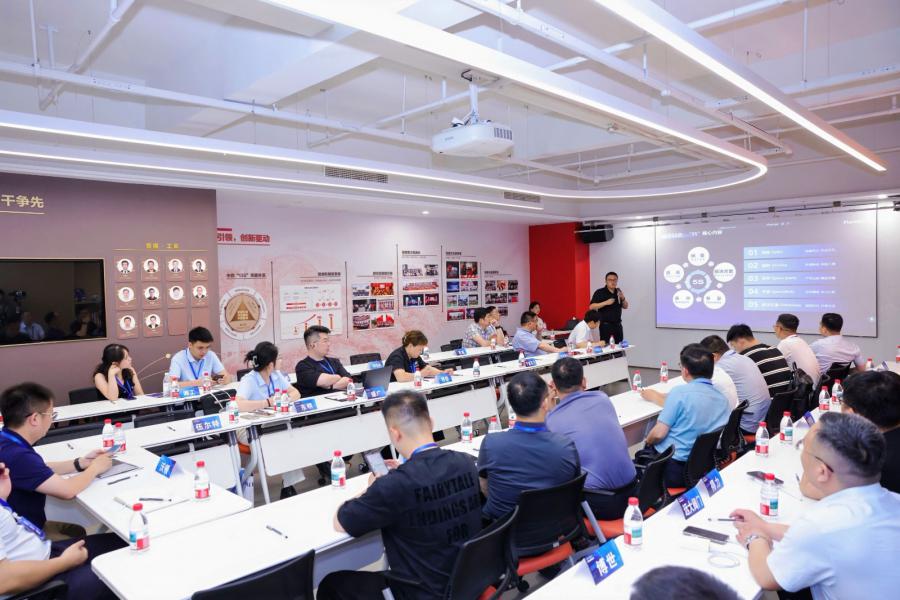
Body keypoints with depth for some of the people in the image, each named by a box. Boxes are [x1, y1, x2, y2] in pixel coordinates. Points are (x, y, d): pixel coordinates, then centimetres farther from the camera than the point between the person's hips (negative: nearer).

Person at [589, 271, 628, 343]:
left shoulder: (618, 292, 13)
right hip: (606, 325, -6)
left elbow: (625, 306, 18)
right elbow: (591, 307, -12)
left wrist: (623, 299, -3)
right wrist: (606, 303, -20)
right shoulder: (599, 292, -5)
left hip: (618, 324, 6)